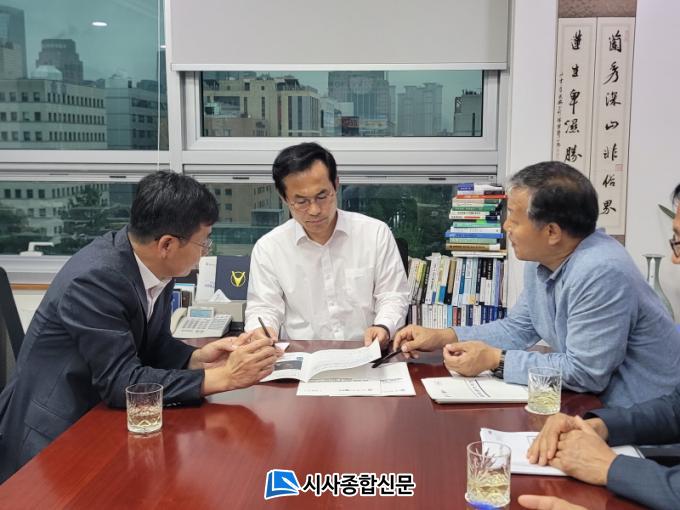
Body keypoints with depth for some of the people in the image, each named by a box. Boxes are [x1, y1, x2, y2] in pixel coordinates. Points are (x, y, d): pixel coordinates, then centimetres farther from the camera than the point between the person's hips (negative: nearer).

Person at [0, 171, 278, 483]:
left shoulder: (154, 265, -5)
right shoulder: (95, 278, -28)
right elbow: (120, 382, -28)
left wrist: (196, 358, -12)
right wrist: (223, 377, -29)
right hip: (53, 438, -7)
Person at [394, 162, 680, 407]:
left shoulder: (601, 273, -28)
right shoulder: (542, 260, 0)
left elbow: (585, 372, -27)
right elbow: (518, 328, 11)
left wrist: (495, 360, -20)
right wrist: (442, 338, 2)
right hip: (590, 401, 7)